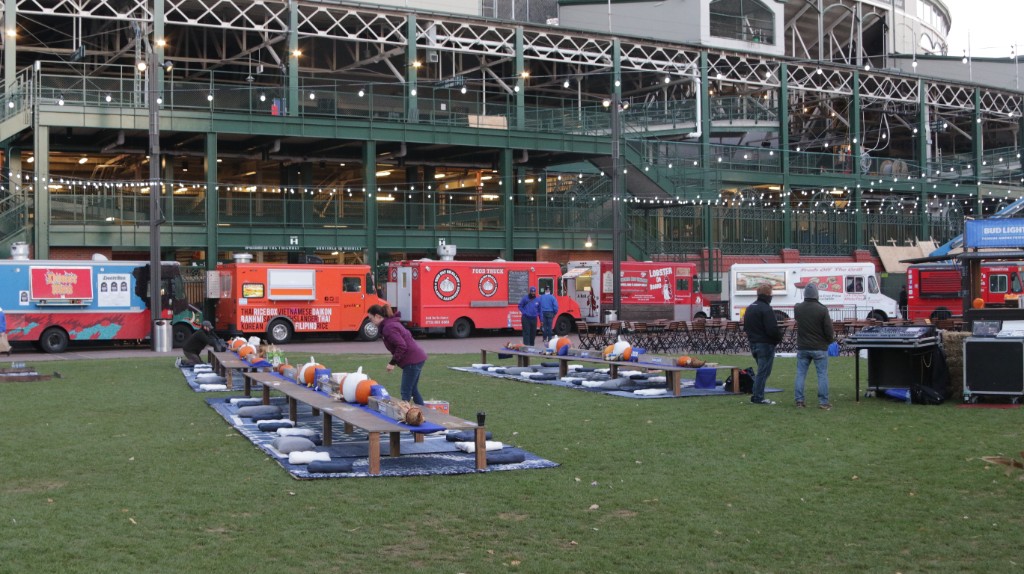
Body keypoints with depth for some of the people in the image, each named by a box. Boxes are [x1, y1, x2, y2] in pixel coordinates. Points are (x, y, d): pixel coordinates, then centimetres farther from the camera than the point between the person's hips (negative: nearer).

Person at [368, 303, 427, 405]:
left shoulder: (388, 328, -17)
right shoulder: (392, 323, 15)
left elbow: (402, 346, -23)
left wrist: (393, 362, -14)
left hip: (412, 360, -10)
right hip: (417, 358, 10)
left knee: (406, 392, -5)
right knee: (413, 390, 18)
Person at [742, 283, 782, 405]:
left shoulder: (750, 308, 12)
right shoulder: (766, 309, -17)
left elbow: (746, 327, 18)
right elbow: (772, 329, -22)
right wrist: (779, 337, -4)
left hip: (753, 344, 9)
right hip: (765, 344, -9)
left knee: (762, 370, 18)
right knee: (763, 371, -2)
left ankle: (756, 394, 18)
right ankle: (758, 397, -1)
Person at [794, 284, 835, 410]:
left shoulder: (797, 309, -3)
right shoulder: (822, 310, -15)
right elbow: (829, 331, -12)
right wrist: (830, 338, 10)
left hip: (802, 348, 3)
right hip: (819, 348, -3)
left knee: (800, 374, 9)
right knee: (822, 375, 4)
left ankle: (799, 401, 9)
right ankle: (823, 402, 4)